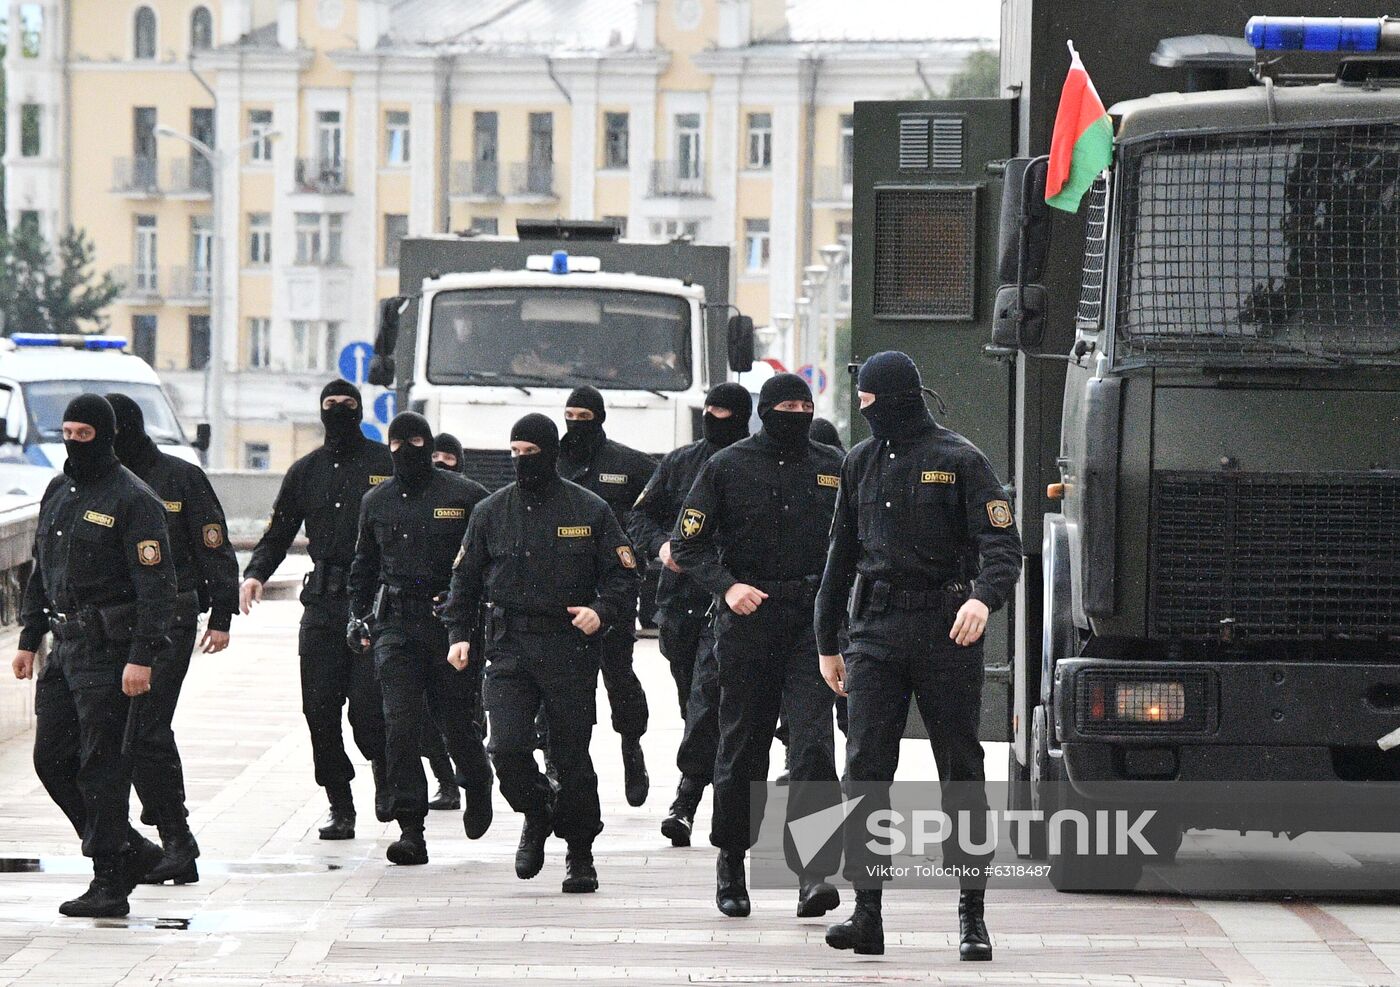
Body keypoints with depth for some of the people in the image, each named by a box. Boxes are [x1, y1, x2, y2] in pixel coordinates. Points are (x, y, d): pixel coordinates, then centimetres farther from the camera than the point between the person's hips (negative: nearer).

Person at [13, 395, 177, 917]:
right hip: (64, 648, 8)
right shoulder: (57, 492, 15)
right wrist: (28, 639, 17)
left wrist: (142, 657, -20)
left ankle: (109, 883, 0)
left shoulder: (132, 499, -9)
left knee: (102, 766, -6)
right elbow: (41, 574, 23)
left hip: (108, 650, -8)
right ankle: (130, 850, 18)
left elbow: (156, 584, -14)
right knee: (52, 758, 6)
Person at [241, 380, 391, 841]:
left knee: (366, 704, -12)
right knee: (320, 707, -1)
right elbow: (279, 532, 17)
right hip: (323, 603, 4)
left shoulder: (387, 465, 4)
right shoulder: (306, 471, 15)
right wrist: (255, 574, -2)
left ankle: (386, 778, 16)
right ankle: (340, 807, 8)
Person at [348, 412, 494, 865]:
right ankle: (410, 828, -8)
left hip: (452, 621, -2)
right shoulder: (376, 501, 13)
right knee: (401, 725, -8)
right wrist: (357, 616, 14)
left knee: (455, 720, 5)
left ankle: (477, 787, 37)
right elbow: (364, 566, 24)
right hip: (396, 625, 3)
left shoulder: (465, 496, 0)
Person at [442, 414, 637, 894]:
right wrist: (459, 634, 5)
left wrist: (601, 611, -14)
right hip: (509, 651, 1)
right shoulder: (490, 512, 9)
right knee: (507, 747, -14)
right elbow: (465, 579, 17)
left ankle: (580, 853, 16)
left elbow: (623, 576, 5)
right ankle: (536, 815, 15)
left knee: (572, 755, 1)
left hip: (571, 650, -1)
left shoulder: (590, 511, 3)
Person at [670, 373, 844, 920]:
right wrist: (727, 586, -13)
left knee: (814, 744, -13)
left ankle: (812, 873, -20)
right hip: (749, 619, -1)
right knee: (743, 747, 6)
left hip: (813, 620, 1)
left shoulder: (832, 466, 11)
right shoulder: (727, 466, 3)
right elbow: (687, 543, 2)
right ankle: (731, 861, 23)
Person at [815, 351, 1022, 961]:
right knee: (866, 772, -4)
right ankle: (866, 912, -4)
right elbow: (842, 556, 22)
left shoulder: (958, 460, -1)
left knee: (961, 772, 1)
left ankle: (972, 914, 7)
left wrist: (984, 597, -28)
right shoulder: (860, 463, 15)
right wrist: (827, 643, 21)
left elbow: (1003, 544, -8)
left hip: (946, 632, -4)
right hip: (876, 631, 4)